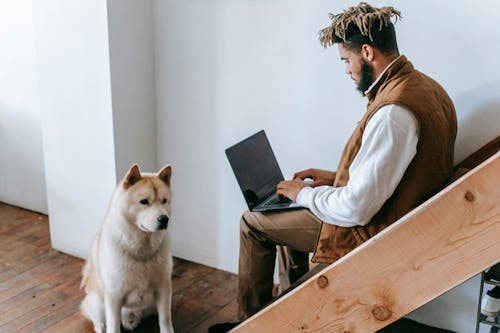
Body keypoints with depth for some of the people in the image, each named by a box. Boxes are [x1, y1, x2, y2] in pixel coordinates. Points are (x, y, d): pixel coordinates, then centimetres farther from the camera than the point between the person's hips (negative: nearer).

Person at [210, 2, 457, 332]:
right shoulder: (426, 86, 2)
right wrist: (337, 176, 9)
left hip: (371, 232, -10)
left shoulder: (393, 111, -30)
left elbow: (356, 209, -29)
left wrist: (305, 193, -11)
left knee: (253, 222, 3)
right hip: (398, 216, 10)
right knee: (297, 209, 27)